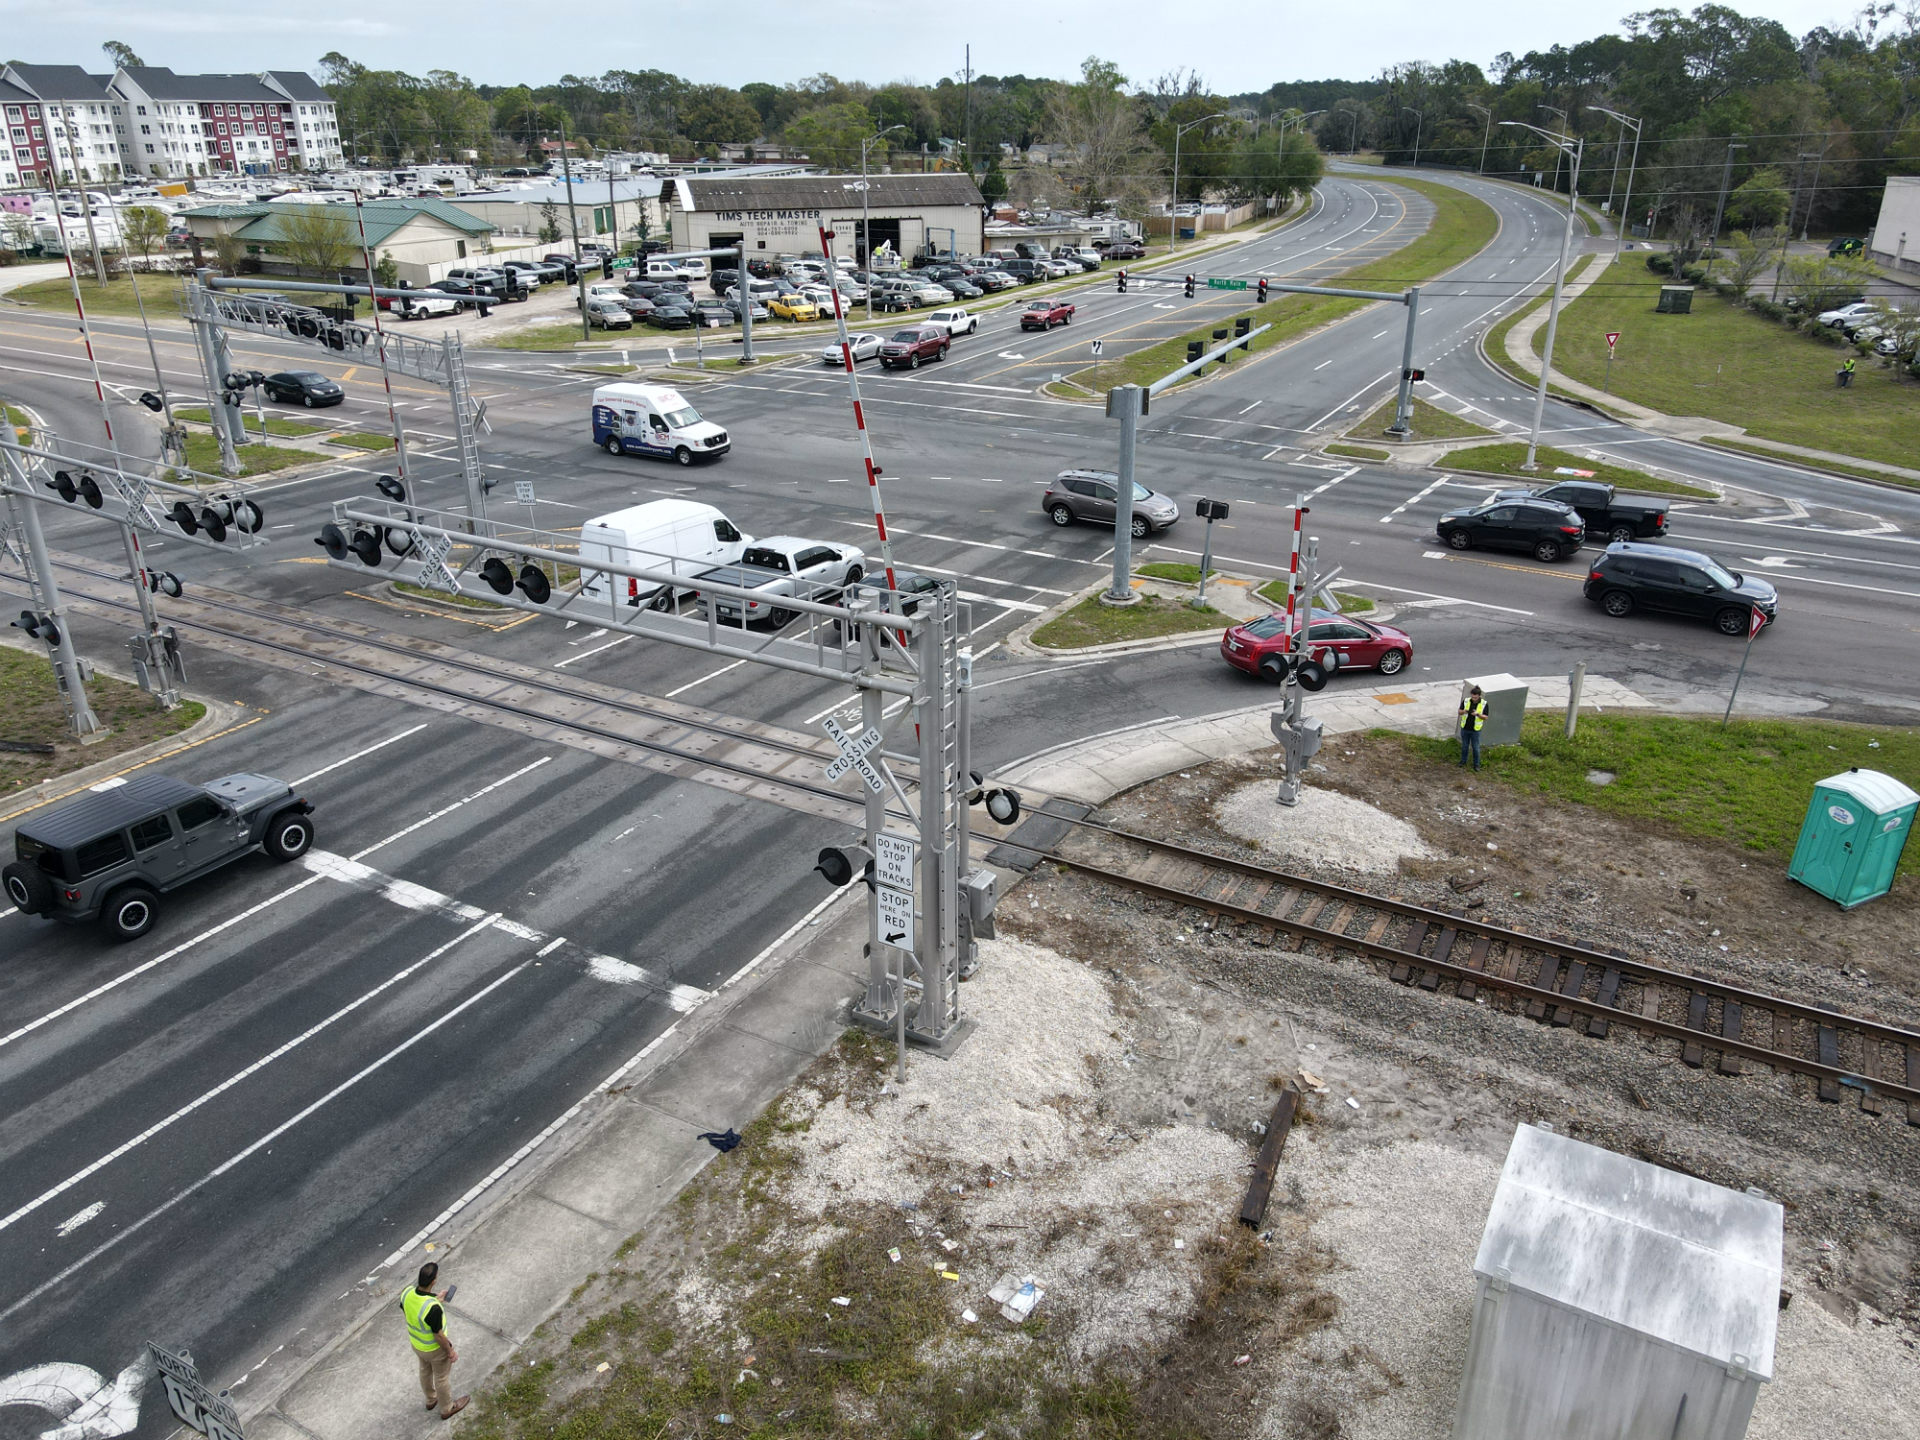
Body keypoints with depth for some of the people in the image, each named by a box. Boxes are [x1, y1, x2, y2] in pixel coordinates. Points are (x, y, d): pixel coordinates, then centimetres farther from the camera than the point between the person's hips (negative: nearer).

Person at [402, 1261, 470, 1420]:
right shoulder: (433, 1308, -43)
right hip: (434, 1348, -6)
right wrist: (450, 1352, -10)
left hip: (416, 1344, 6)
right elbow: (438, 1336, -28)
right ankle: (447, 1409, 45)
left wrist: (436, 1300, 3)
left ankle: (431, 1399, 58)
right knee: (442, 1378, 21)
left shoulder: (407, 1293, -23)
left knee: (425, 1371, 32)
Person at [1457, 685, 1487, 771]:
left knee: (1475, 747, 8)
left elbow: (1485, 717, -12)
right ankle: (1463, 760, 36)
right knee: (1464, 745, 18)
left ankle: (1476, 764, 24)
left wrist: (1477, 714, -31)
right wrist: (1464, 711, -26)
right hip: (1465, 728, 2)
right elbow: (1459, 712, -2)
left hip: (1475, 729, -2)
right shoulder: (1466, 700, -10)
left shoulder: (1484, 704, -14)